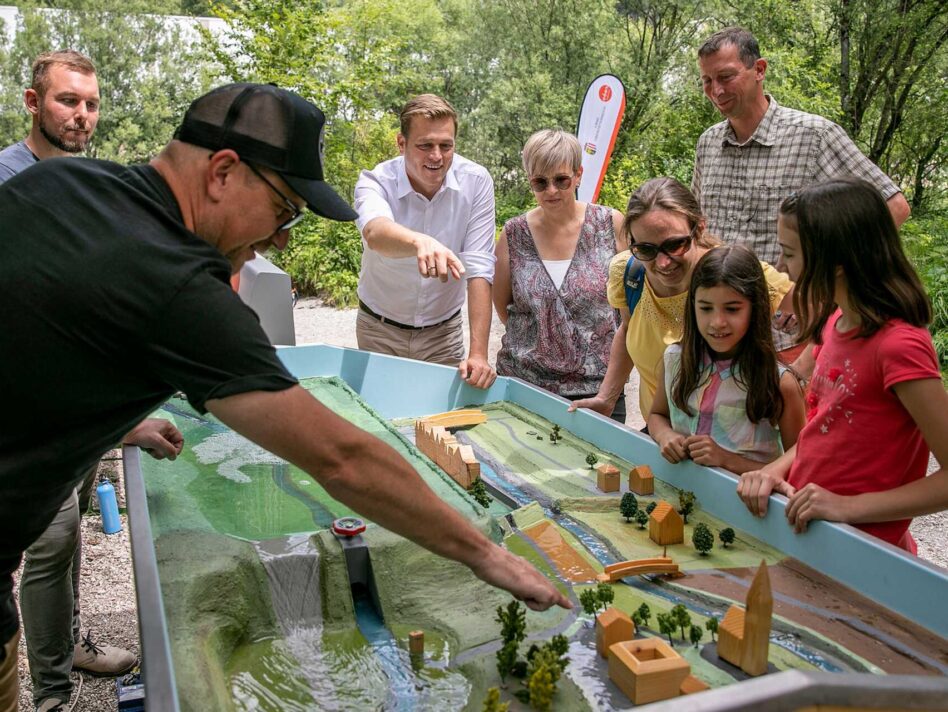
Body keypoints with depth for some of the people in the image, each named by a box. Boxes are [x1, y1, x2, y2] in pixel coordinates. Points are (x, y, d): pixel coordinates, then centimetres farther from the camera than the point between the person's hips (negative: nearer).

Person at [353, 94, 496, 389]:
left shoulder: (476, 181, -15)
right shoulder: (376, 182, -19)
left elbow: (479, 269, -18)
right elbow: (376, 233, -43)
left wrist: (478, 354, -26)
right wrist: (420, 241, -66)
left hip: (443, 331, 1)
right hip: (380, 331, -1)